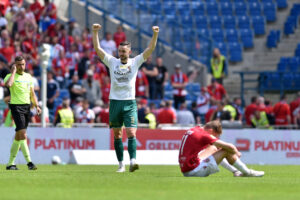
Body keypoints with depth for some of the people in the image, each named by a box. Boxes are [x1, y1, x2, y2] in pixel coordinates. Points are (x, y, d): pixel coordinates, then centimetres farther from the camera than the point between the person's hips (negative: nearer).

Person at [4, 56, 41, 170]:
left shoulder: (28, 76, 14)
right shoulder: (10, 76, -5)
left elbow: (32, 93, 19)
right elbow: (8, 84, -29)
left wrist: (36, 106, 8)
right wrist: (13, 72, -17)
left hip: (27, 107, 6)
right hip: (16, 106, -6)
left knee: (18, 137, 9)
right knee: (23, 135, -16)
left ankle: (10, 163, 16)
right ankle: (29, 162, -21)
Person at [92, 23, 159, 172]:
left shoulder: (135, 62, 5)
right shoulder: (112, 62, 7)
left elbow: (150, 49, -2)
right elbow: (97, 49, 2)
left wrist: (155, 34, -14)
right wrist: (95, 32, -8)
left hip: (130, 103, -2)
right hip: (115, 102, 2)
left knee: (131, 133, -14)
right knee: (117, 135, 4)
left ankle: (132, 161, -25)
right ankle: (121, 164, 9)